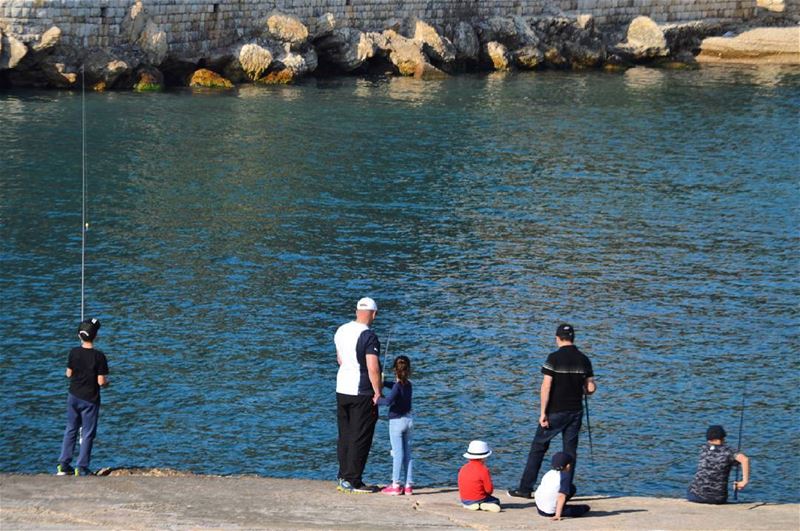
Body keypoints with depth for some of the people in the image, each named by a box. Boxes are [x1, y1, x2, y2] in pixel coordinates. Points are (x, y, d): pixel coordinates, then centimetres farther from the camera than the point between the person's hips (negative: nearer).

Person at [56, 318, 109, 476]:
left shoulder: (74, 353, -6)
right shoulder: (99, 356, -17)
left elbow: (69, 374, 3)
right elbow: (101, 381, -16)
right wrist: (106, 382, 6)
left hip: (74, 396, 4)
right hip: (90, 400, -4)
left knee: (71, 430, 16)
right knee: (87, 434, 6)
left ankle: (63, 465, 15)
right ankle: (81, 468, 6)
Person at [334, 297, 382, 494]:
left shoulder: (341, 331, 7)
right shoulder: (368, 336, -18)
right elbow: (373, 369, -22)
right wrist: (377, 392, -13)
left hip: (341, 389, 7)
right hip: (362, 392, -7)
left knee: (344, 436, 14)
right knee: (360, 438, -1)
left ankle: (343, 478, 17)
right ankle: (352, 481, -1)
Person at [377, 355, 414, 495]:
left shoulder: (397, 386, -16)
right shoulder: (408, 385, 5)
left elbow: (388, 401, -31)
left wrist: (378, 400, -14)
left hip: (397, 421, -6)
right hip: (408, 420, 6)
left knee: (398, 453, -4)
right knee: (407, 453, 9)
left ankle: (395, 485, -1)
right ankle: (408, 485, 9)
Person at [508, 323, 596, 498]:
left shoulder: (554, 358, -11)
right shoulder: (584, 360, 2)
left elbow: (546, 387, -15)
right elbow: (591, 388, 3)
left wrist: (543, 413, -12)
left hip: (555, 412, -4)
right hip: (575, 411, 4)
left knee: (538, 447, 5)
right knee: (570, 451, 8)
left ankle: (525, 488, 5)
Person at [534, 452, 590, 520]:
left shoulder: (549, 473, 11)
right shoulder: (566, 476, -9)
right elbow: (561, 496, -21)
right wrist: (558, 515, -26)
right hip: (551, 512, -7)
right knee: (585, 508, 0)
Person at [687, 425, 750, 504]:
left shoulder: (704, 448, 6)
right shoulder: (728, 451, -3)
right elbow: (744, 459, -20)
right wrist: (744, 481, -13)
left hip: (696, 495, 1)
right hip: (717, 498, -1)